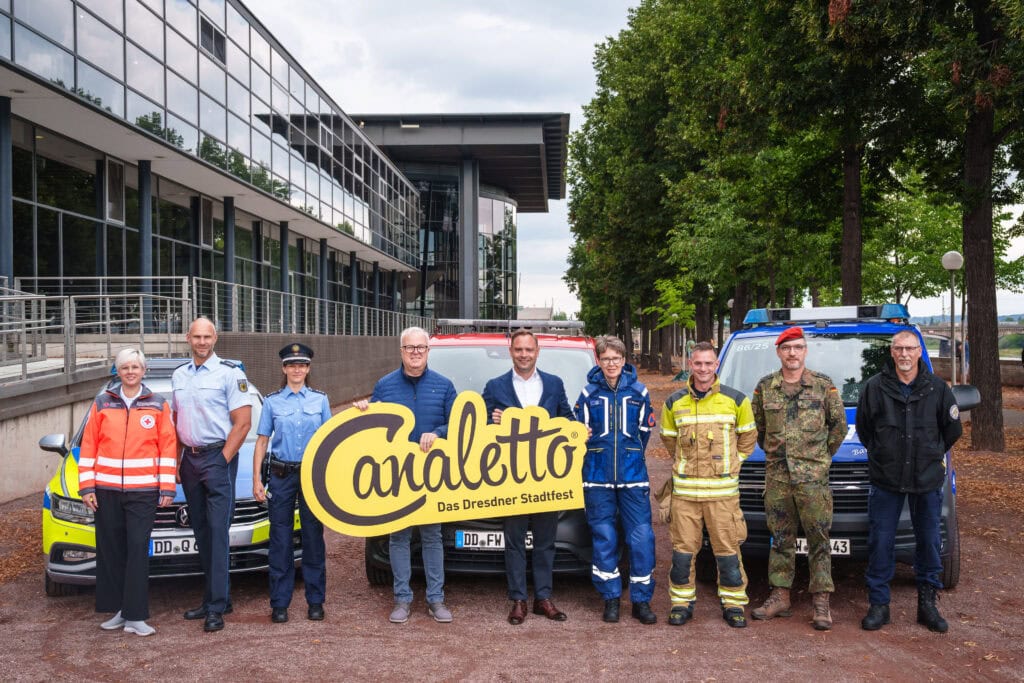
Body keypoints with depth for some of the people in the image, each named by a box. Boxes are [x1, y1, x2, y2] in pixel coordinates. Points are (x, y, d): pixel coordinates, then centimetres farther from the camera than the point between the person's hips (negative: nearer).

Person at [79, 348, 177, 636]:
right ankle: (117, 610, 17)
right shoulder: (102, 404, 7)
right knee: (110, 550, 6)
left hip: (143, 492, -2)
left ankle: (135, 616, -2)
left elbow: (169, 448, 3)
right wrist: (87, 486, 0)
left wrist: (167, 488, -2)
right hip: (106, 491, 2)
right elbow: (88, 447, 6)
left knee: (138, 550, -5)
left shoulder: (157, 406, 5)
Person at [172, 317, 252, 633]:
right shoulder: (179, 376, 14)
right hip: (189, 459, 7)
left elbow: (242, 423, -10)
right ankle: (216, 598, 20)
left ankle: (216, 607, -6)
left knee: (218, 532, -8)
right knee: (201, 531, 10)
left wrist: (222, 461, -14)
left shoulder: (230, 373, -6)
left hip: (218, 457, -7)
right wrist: (176, 461, 9)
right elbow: (175, 421, 19)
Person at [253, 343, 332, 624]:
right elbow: (262, 442, 5)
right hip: (281, 476, 0)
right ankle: (279, 603, 11)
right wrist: (256, 479, -2)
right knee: (280, 539, 2)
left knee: (313, 537, 4)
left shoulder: (320, 400, 6)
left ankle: (315, 600, 14)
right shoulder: (272, 402, 5)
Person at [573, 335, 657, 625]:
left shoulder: (638, 392, 5)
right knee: (604, 538, 4)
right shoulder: (588, 394, 4)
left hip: (633, 476, 0)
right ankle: (611, 598, 16)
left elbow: (644, 432, 13)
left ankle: (641, 600, 9)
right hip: (598, 477, 0)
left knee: (641, 536, -2)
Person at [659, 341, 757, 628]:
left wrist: (730, 462, 9)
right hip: (684, 489, 2)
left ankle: (733, 604, 16)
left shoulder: (735, 400, 2)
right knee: (683, 550, 5)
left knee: (728, 549, 3)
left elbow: (747, 437, 13)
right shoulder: (675, 403, 7)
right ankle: (682, 603, 17)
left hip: (723, 489, -1)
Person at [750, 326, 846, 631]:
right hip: (776, 475, 3)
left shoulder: (823, 385, 0)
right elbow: (756, 424, 18)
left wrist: (823, 455, 6)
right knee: (781, 538, 10)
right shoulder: (765, 387, 6)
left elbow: (839, 424, 7)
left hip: (813, 476, -3)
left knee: (818, 539, -1)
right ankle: (780, 597, 18)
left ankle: (822, 603, 6)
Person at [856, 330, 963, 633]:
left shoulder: (937, 388, 0)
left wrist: (932, 456, 14)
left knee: (929, 542, 9)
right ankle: (879, 605, 12)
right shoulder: (875, 387, -3)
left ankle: (927, 604, 23)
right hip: (886, 480, -1)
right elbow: (863, 427, 9)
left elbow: (952, 429, 12)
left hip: (928, 480, 1)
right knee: (880, 542, 1)